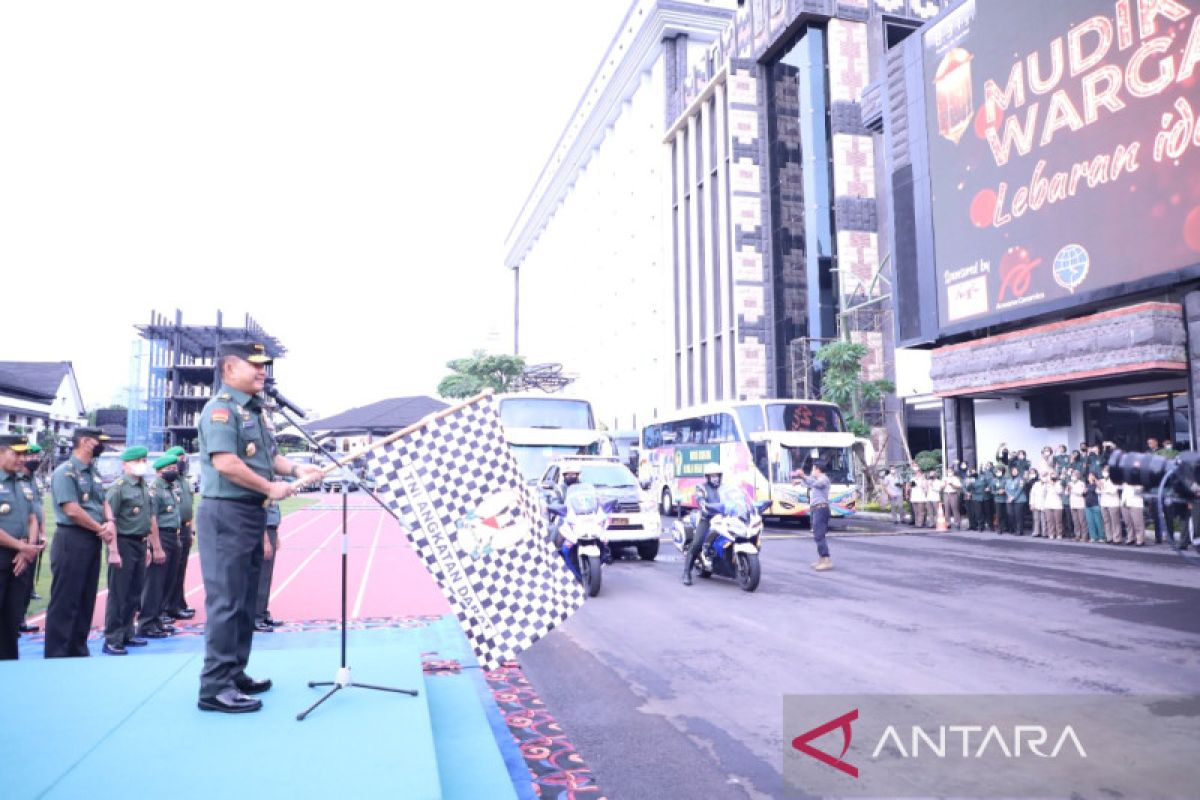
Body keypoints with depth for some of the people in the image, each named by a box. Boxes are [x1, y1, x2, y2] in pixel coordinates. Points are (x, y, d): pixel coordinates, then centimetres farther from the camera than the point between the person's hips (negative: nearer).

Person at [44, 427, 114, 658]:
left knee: (86, 600, 13)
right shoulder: (65, 472, -11)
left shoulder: (93, 473, 16)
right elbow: (72, 510, -17)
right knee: (65, 602, -3)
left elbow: (103, 503, 13)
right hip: (71, 540, -8)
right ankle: (56, 656, 4)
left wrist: (109, 525, -7)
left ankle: (78, 652, 22)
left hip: (93, 541, 8)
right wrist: (101, 529, -9)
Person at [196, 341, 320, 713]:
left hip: (252, 513, 10)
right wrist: (270, 487, -17)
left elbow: (267, 455, 24)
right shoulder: (220, 408, -14)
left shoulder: (256, 409, 16)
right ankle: (215, 687, 1)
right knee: (226, 601, -6)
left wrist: (294, 468, 6)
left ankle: (235, 675, 26)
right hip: (226, 513, -10)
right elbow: (225, 463, -25)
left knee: (245, 600, 15)